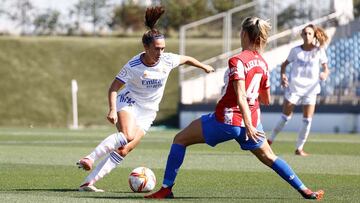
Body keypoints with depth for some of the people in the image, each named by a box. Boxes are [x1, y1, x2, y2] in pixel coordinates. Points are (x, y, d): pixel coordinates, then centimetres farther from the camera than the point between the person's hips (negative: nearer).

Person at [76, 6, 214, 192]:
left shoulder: (167, 60, -10)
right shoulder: (133, 66, -19)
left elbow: (186, 59, 11)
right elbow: (114, 87, -13)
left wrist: (204, 67, 27)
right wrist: (112, 110, -27)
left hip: (147, 112, 4)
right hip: (129, 103, -4)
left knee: (123, 151, -10)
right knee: (128, 135, -37)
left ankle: (88, 182, -10)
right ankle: (90, 158, -32)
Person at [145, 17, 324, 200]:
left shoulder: (237, 61, -14)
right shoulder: (263, 64, 6)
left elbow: (240, 97, -23)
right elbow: (266, 100, 16)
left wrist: (248, 125, -26)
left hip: (227, 119, -6)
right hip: (251, 121, 6)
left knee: (180, 139, 6)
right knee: (269, 158, 22)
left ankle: (166, 189, 1)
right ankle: (305, 191, 17)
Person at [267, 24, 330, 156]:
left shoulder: (319, 51, -2)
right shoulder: (295, 50, -2)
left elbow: (326, 68, 1)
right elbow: (285, 64, 9)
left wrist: (325, 74, -22)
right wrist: (282, 75, -10)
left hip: (310, 89, 1)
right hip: (294, 87, -1)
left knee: (307, 120, -3)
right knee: (285, 117, -1)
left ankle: (299, 148, 8)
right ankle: (271, 140, 17)